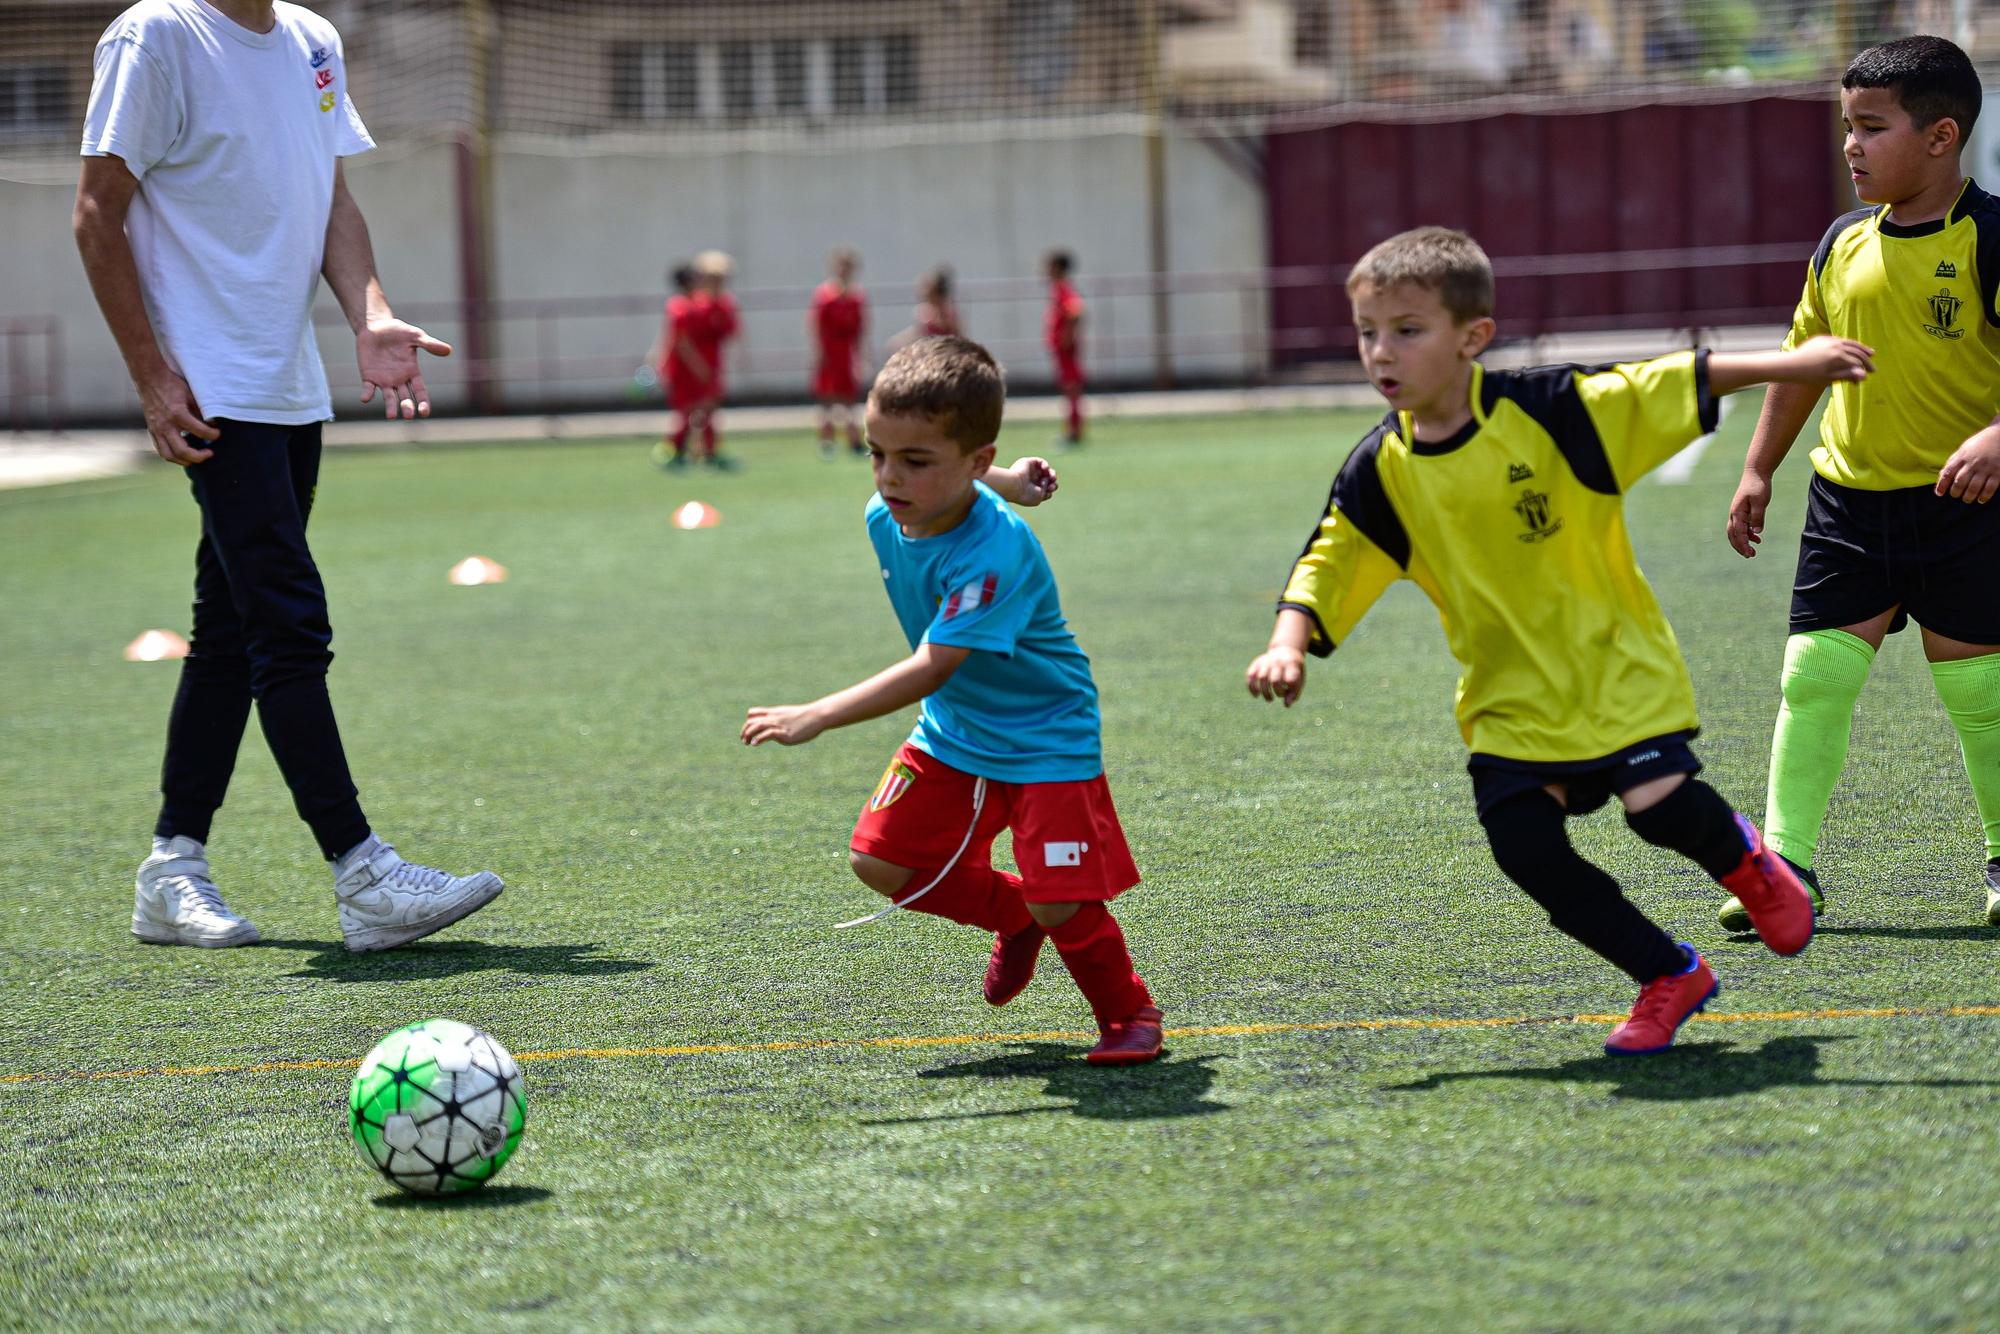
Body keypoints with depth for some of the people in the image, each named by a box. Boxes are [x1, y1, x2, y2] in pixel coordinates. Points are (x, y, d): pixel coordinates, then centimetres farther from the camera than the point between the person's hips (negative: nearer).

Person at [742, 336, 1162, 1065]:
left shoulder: (995, 552, -34)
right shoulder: (888, 512, -10)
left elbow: (931, 669, -38)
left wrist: (818, 716, -42)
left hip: (1045, 738, -8)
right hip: (953, 733, 8)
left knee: (1061, 901, -15)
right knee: (879, 859, 1)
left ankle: (1129, 1014, 13)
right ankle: (1013, 915, 25)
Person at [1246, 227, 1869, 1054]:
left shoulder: (1545, 410, -14)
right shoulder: (1379, 472, -4)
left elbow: (1671, 386, -10)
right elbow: (1326, 567, 2)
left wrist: (1794, 363, -11)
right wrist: (1287, 648, -16)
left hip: (1614, 664, -4)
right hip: (1508, 696, 4)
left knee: (1658, 803, -21)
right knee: (1526, 849, -9)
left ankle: (1740, 858, 18)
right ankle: (1670, 977, 12)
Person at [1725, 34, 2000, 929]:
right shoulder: (1843, 246, 7)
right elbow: (1804, 360, 17)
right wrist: (1758, 470, 15)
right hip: (1848, 499, 5)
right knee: (1813, 677, -3)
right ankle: (1788, 864, -1)